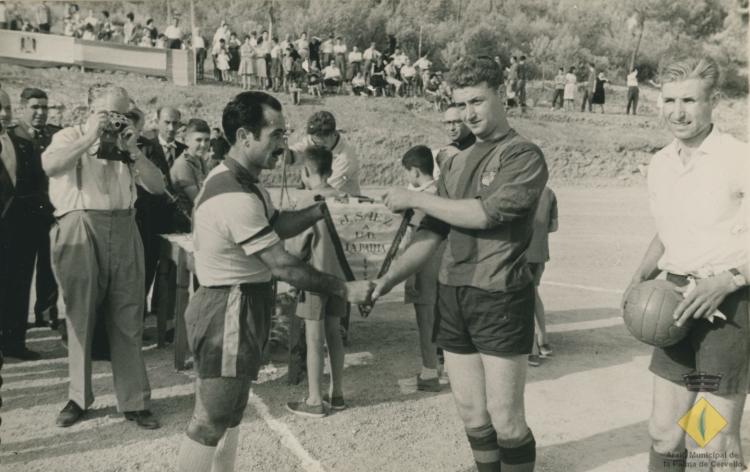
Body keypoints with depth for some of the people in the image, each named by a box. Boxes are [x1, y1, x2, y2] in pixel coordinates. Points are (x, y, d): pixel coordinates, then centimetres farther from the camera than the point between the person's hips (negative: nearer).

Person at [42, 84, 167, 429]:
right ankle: (78, 397, 23)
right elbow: (49, 165, -17)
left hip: (123, 232, 3)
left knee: (128, 321, 4)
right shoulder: (70, 136, 6)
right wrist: (90, 137, -13)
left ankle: (134, 401, 11)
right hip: (81, 230, -3)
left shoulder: (127, 145, 16)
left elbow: (158, 186, 5)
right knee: (80, 317, 7)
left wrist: (132, 151, -5)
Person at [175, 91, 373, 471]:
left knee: (228, 412, 20)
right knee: (210, 420, 0)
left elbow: (278, 224, 10)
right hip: (230, 310, -11)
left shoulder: (241, 180, 7)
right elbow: (283, 267, -24)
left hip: (237, 306, 11)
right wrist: (345, 290, -16)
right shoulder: (236, 197, -26)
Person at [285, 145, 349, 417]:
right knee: (333, 334, 14)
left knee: (314, 338, 1)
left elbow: (297, 245, -12)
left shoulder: (309, 198, -14)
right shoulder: (339, 197, 4)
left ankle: (315, 401, 9)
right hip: (337, 273, 6)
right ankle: (337, 394, 22)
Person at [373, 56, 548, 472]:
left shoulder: (524, 155, -5)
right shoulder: (457, 163, 14)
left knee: (505, 419, 1)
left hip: (500, 299, -6)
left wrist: (416, 199, -8)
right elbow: (432, 233, 13)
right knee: (471, 414, 13)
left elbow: (485, 214, -17)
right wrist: (388, 279, 5)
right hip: (452, 297, 6)